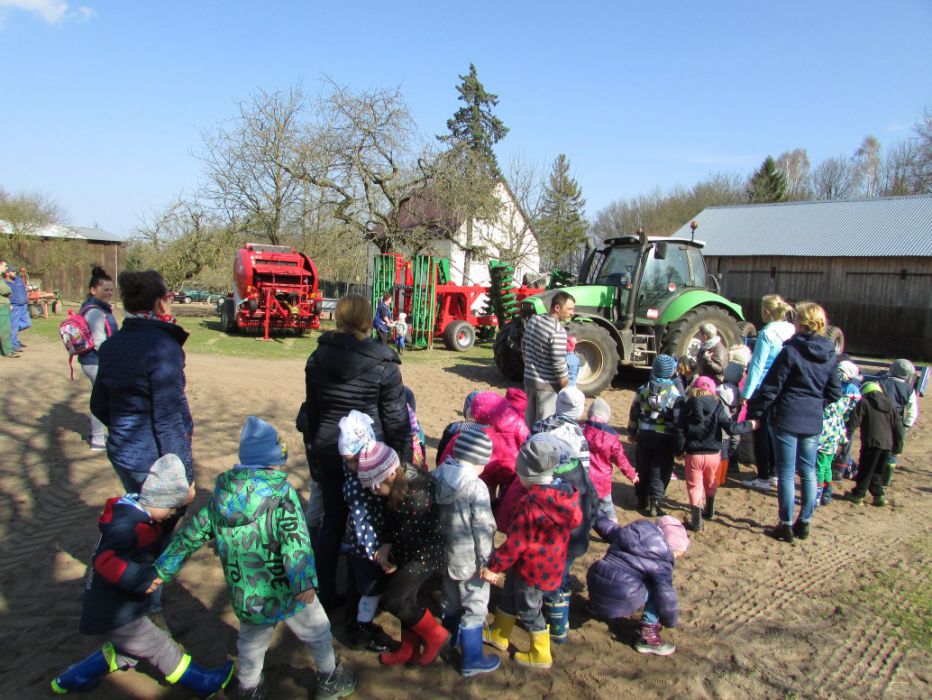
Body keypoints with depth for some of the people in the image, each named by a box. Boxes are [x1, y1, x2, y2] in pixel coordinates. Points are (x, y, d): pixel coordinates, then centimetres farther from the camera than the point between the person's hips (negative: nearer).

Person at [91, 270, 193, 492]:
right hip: (154, 461, -8)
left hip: (121, 455, 8)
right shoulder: (163, 348, -21)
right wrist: (184, 476, -16)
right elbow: (169, 418, -22)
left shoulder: (111, 346, 4)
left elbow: (98, 406, 13)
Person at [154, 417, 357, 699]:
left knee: (251, 642, 30)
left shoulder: (221, 495, 0)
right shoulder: (281, 493, -18)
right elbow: (295, 540, -29)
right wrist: (304, 582, -34)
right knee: (316, 632, 21)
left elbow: (191, 533, 6)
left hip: (245, 596, 5)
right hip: (286, 592, -4)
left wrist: (162, 570, 15)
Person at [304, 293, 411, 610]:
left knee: (332, 521, 17)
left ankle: (325, 593, 26)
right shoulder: (382, 364, -16)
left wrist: (315, 447, 21)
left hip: (328, 450, 4)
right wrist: (404, 460, -2)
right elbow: (396, 420, -12)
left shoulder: (318, 358, 0)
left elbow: (312, 410, 10)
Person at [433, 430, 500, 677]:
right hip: (469, 560, -7)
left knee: (451, 601, 26)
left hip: (446, 554, 7)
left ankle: (450, 640, 47)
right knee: (474, 608, 10)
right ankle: (472, 660, 21)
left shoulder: (437, 478, -5)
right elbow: (483, 529, -21)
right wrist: (487, 562, -11)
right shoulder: (476, 488, -24)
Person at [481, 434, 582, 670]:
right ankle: (498, 635, 44)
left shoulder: (531, 504, -31)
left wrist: (493, 566, -15)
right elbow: (573, 522, 7)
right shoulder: (564, 494, -8)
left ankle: (540, 655, 32)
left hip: (533, 570, -8)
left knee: (528, 610, 14)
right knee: (509, 596, 25)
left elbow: (514, 543, -26)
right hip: (552, 562, 8)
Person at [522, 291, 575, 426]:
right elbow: (559, 364, -22)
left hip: (529, 379, 8)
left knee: (530, 419, 19)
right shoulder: (558, 331, -23)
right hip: (547, 385, -8)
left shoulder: (533, 319, 2)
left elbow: (524, 346, 13)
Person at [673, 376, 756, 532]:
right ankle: (709, 510, 43)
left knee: (694, 486, 6)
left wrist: (678, 451, 5)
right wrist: (750, 425, 4)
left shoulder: (687, 407, -6)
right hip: (713, 454, 2)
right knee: (711, 484, 24)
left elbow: (680, 432, -7)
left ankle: (696, 517, -7)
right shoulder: (717, 406, -7)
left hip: (693, 455, -2)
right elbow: (731, 428, -11)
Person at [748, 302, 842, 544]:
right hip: (813, 422, 6)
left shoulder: (791, 351, -13)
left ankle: (786, 526, 9)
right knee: (808, 472, 15)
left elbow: (770, 388, -12)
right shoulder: (829, 355, 5)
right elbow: (834, 392, 12)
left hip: (786, 420, -5)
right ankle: (804, 523, 23)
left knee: (786, 474, 2)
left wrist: (755, 413, -4)